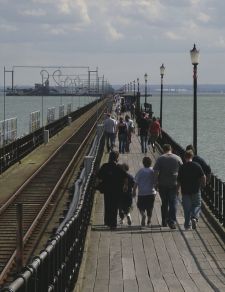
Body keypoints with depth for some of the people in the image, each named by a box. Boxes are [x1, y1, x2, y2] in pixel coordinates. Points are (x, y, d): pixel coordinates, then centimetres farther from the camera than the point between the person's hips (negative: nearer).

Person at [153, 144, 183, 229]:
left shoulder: (160, 159, -2)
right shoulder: (177, 158, 1)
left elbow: (156, 172, -7)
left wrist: (156, 182, -2)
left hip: (162, 184, 1)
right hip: (174, 184, 0)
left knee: (164, 203, 13)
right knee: (173, 203, 0)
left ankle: (164, 222, 20)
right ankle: (172, 222, -12)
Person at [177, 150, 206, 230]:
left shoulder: (182, 167, -5)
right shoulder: (197, 166, -6)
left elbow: (179, 181, -1)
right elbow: (203, 177, -4)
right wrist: (203, 184, 16)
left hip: (185, 191, 0)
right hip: (196, 190, 0)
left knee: (187, 208, 8)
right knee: (197, 205, 13)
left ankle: (187, 225, 8)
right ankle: (194, 217, -13)